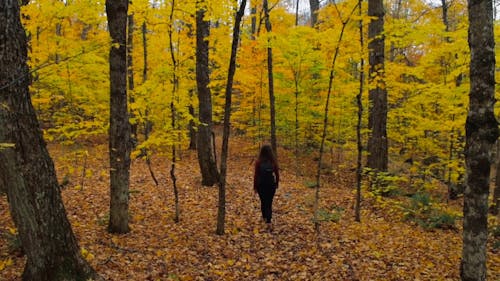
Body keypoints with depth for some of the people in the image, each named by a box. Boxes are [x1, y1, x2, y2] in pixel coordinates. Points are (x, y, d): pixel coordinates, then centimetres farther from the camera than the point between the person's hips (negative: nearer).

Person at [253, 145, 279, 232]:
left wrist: (255, 187, 2)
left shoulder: (258, 162, -12)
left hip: (261, 184, -1)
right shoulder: (274, 161, -7)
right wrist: (277, 184, 16)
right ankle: (268, 222, -7)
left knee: (263, 202, 18)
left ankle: (265, 218, 34)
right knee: (269, 203, 6)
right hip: (271, 184, 1)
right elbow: (277, 174, 0)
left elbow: (256, 175, -9)